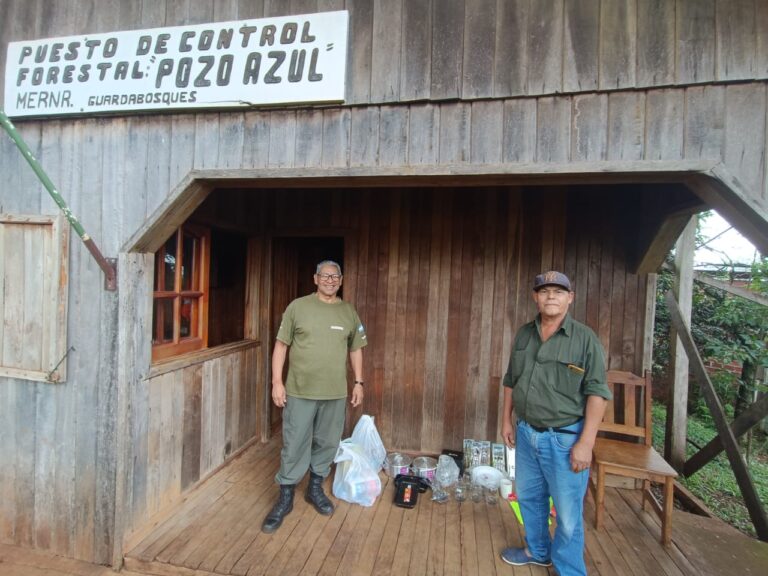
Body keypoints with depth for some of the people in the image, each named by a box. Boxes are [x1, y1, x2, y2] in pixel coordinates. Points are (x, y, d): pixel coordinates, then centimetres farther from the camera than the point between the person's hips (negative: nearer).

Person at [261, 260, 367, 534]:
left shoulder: (349, 312, 5)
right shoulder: (298, 306, -4)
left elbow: (355, 350, 12)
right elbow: (281, 345, -3)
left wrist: (358, 382, 8)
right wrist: (277, 381, -8)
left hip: (335, 393, 3)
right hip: (300, 391, -3)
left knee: (327, 444, 15)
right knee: (294, 446, 6)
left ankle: (315, 488, 37)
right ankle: (285, 497, 26)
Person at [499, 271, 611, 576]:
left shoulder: (585, 338, -11)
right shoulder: (524, 335, 3)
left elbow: (597, 392, -13)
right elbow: (510, 381, 12)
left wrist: (586, 442, -17)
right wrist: (506, 420, 12)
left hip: (564, 438, -5)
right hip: (526, 434, 5)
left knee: (568, 513, 7)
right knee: (529, 498, 21)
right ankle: (537, 551, 45)